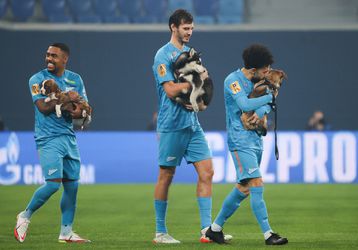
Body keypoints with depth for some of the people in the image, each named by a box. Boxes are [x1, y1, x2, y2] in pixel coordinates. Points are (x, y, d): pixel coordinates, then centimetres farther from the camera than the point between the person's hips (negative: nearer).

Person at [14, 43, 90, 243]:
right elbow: (43, 107, -15)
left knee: (72, 185, 4)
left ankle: (66, 232, 13)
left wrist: (79, 112, -14)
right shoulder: (38, 79, -3)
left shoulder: (75, 79, 11)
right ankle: (25, 216, 6)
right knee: (54, 183, -15)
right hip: (49, 139, -6)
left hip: (69, 137, 6)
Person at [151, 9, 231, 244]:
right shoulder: (164, 55, -8)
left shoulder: (191, 53, 15)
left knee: (207, 172, -3)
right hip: (172, 125, -7)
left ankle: (207, 229, -3)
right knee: (166, 176, 1)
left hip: (192, 123, 7)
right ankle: (160, 232, 11)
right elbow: (170, 90, -18)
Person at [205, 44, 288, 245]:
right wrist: (270, 96, -18)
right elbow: (245, 104, -26)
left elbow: (268, 104, 9)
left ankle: (216, 228, 22)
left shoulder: (257, 80, 11)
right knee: (257, 185, -16)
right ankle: (268, 234, -16)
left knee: (244, 188, 11)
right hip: (240, 140, -9)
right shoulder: (233, 81, -13)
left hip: (256, 140, 9)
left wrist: (261, 112, -13)